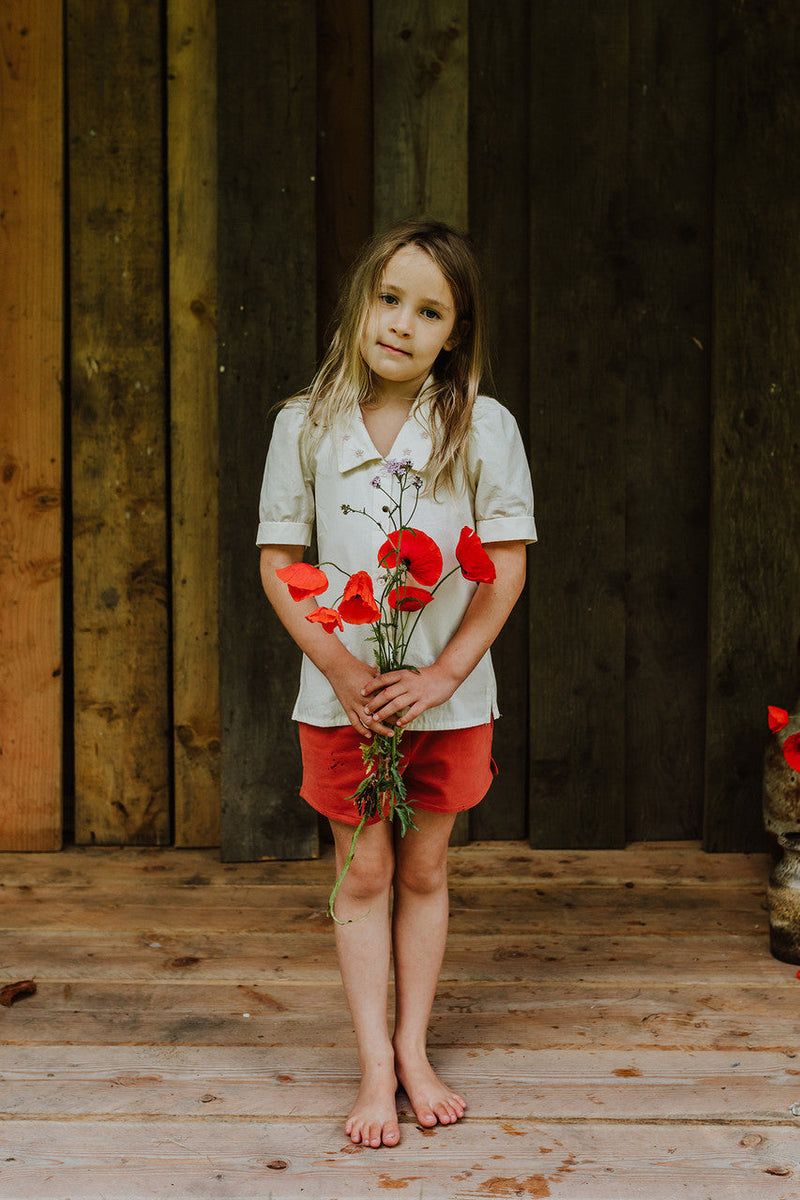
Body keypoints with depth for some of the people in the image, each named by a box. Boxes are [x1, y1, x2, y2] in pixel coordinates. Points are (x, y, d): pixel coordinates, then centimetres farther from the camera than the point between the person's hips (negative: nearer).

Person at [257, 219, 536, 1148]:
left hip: (450, 696, 0)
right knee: (363, 872, 7)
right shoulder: (305, 424, -2)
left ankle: (414, 1050, 26)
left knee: (424, 871, 11)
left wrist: (441, 674, -13)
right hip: (344, 697, 0)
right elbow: (278, 563, -1)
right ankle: (375, 1066, 17)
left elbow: (507, 567, -5)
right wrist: (344, 670, -12)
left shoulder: (484, 427, -5)